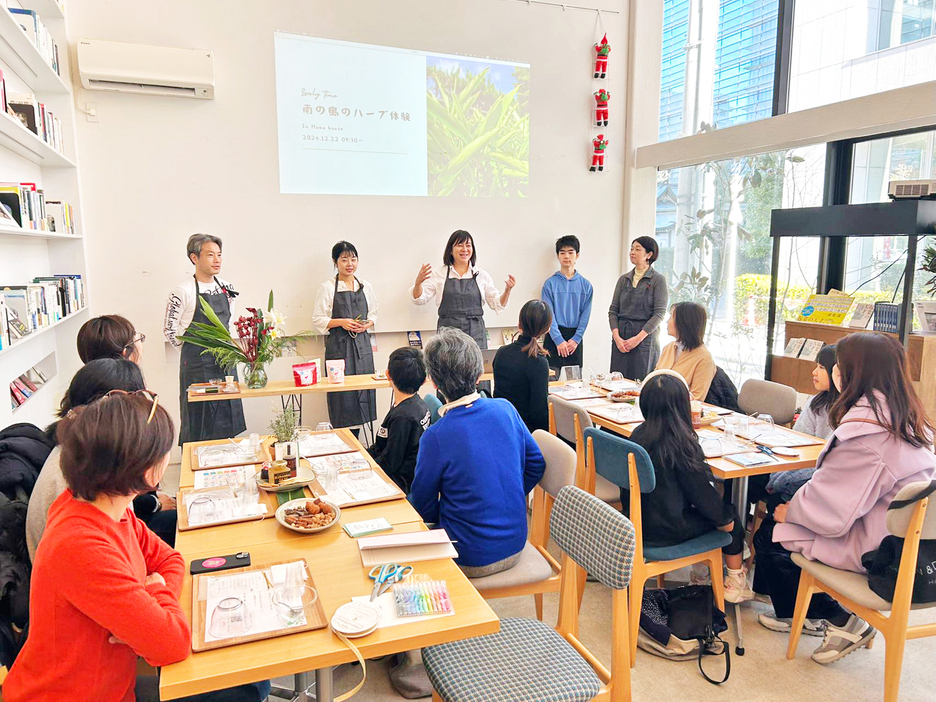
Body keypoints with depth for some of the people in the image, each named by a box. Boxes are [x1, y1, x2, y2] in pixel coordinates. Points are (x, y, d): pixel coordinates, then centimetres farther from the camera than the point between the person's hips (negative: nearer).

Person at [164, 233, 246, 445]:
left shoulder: (226, 289, 7)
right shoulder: (184, 291, -11)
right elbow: (170, 329, -6)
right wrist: (193, 351, 1)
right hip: (196, 364, -5)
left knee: (226, 420, 10)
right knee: (197, 423, 1)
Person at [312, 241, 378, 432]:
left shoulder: (366, 287, 11)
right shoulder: (327, 288, -1)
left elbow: (373, 314, 17)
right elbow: (318, 320, -1)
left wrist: (367, 324, -4)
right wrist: (341, 322, -15)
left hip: (361, 344, 4)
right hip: (339, 345, -4)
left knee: (363, 387, 2)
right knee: (342, 392, -6)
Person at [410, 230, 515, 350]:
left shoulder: (482, 275, 11)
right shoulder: (439, 275, 7)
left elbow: (497, 304, 13)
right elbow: (420, 299, 3)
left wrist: (507, 290, -6)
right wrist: (418, 282, -17)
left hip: (476, 335, 1)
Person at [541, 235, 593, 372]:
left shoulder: (585, 285, 6)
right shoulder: (550, 283, -1)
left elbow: (585, 315, 3)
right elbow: (549, 315, -6)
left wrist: (576, 339, -7)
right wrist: (559, 340, -13)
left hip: (575, 338, 3)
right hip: (554, 337, -2)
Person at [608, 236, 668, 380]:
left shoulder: (658, 280, -1)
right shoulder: (623, 279, 12)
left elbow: (659, 313, -8)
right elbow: (613, 310, 9)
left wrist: (638, 338, -14)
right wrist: (616, 337, -6)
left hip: (645, 338, -4)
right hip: (621, 337, 4)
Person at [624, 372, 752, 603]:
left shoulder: (638, 434, -3)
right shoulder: (681, 443, -22)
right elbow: (702, 490, -12)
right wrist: (725, 517, 5)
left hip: (636, 522, 7)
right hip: (665, 531, -7)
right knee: (732, 517, 15)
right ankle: (736, 583, 29)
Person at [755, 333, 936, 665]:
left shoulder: (865, 433, -27)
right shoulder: (905, 419, 3)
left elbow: (830, 514, -23)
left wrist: (789, 511, -7)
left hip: (873, 550, -9)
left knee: (769, 537, 0)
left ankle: (837, 620, 16)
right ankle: (796, 613, 24)